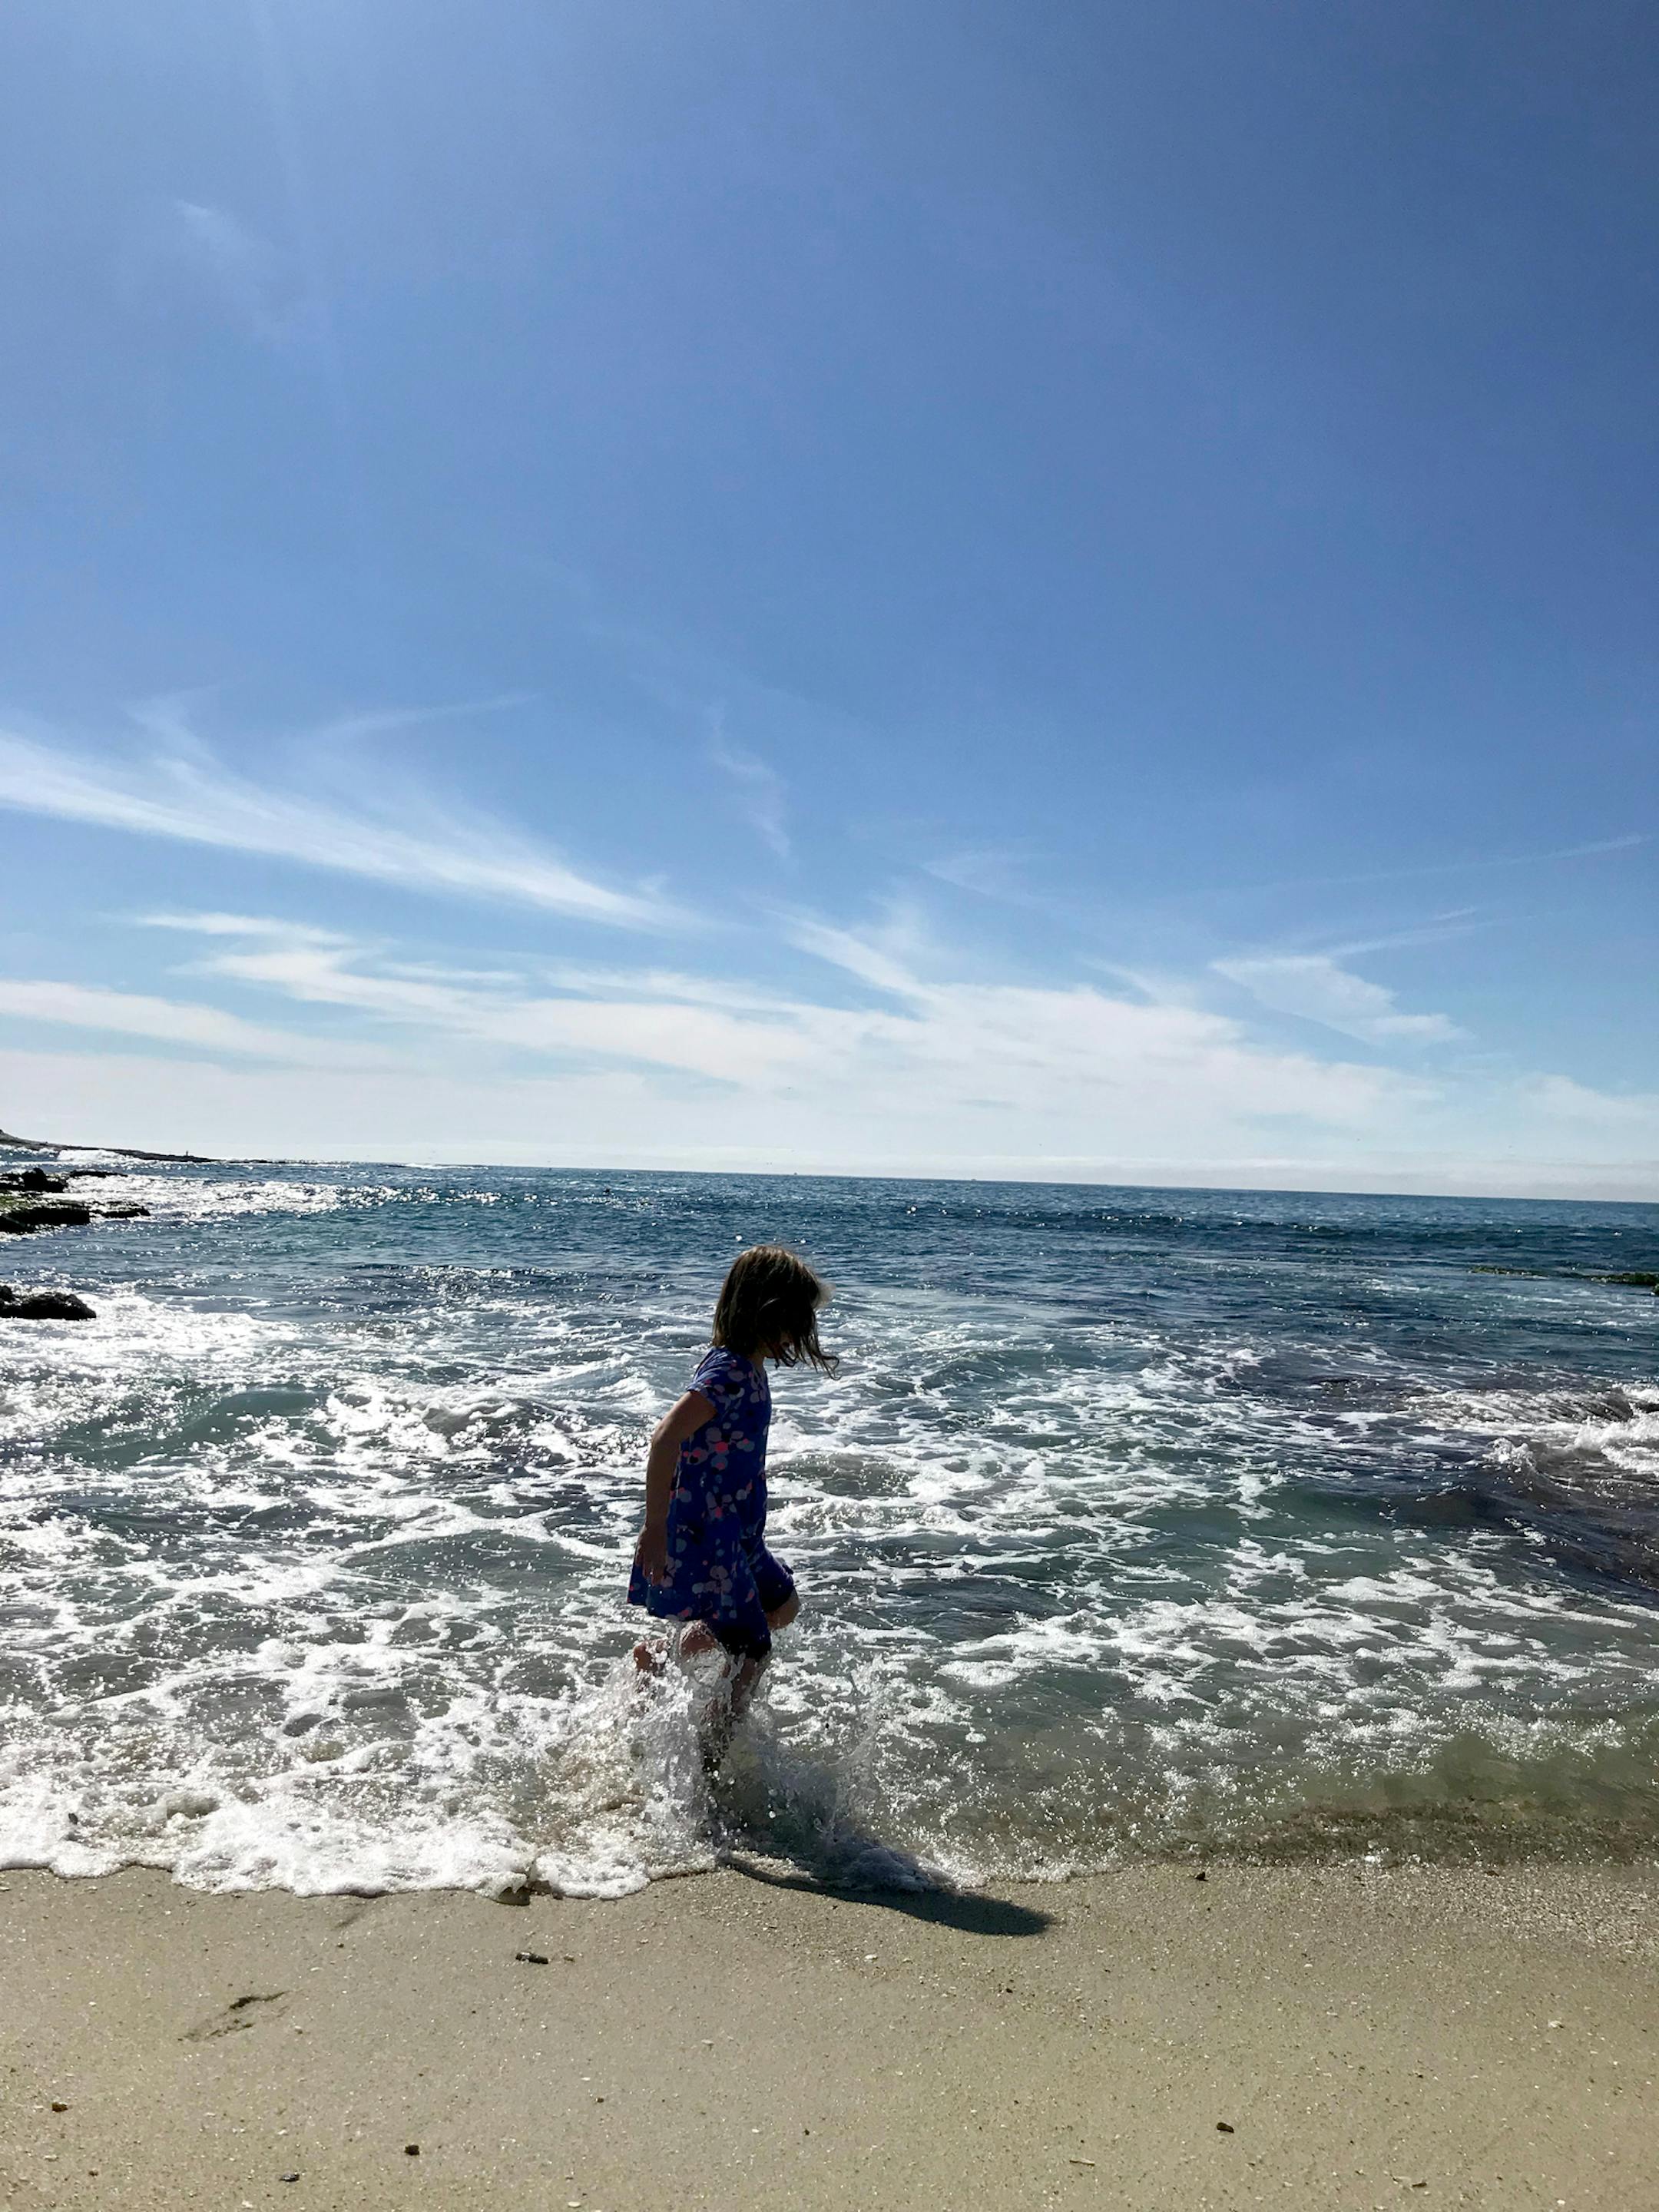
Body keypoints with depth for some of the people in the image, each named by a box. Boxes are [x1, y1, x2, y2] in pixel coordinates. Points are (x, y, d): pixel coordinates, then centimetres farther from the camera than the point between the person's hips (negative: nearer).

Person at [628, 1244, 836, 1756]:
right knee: (752, 1652, 3)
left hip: (733, 1533, 10)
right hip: (705, 1539, -10)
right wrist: (655, 1527, -32)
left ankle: (665, 1656, 25)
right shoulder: (731, 1373, -25)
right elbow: (666, 1438, -34)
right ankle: (707, 1763, 20)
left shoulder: (747, 1367, 5)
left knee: (783, 1605, 26)